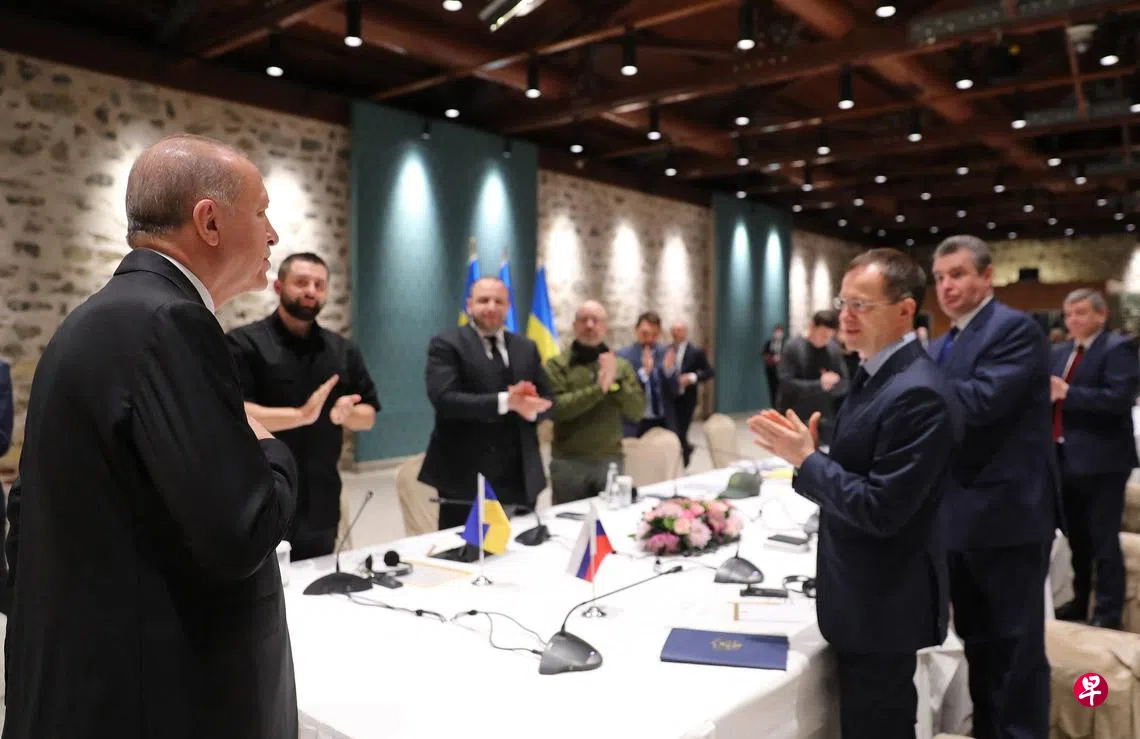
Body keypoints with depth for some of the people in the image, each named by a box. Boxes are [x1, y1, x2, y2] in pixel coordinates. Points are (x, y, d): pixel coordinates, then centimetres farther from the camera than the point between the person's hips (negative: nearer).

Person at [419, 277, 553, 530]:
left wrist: (530, 408, -12)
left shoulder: (526, 348, 14)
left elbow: (546, 400, 13)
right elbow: (443, 398, -17)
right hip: (466, 476, -5)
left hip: (519, 476, 5)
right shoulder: (446, 345, -3)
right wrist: (505, 402, -25)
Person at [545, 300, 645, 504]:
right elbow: (555, 408, -16)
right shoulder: (557, 364, -2)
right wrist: (599, 387, -21)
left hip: (611, 461, 3)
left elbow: (637, 411, 1)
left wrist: (616, 382, -13)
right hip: (568, 462, -2)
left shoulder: (621, 365, 7)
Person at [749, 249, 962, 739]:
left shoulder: (917, 394, -25)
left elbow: (881, 510, -27)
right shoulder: (877, 374, 7)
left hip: (884, 601, -9)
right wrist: (806, 452, -6)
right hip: (866, 594, 9)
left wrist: (807, 459, -20)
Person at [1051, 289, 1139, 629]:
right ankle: (1079, 601, 30)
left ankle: (1109, 611, 11)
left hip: (1101, 460, -8)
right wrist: (1048, 394, -8)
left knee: (1103, 539, 0)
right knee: (1076, 537, 17)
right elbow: (1054, 394, 14)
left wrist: (1066, 393, -23)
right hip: (1066, 458, 8)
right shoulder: (1060, 352, 14)